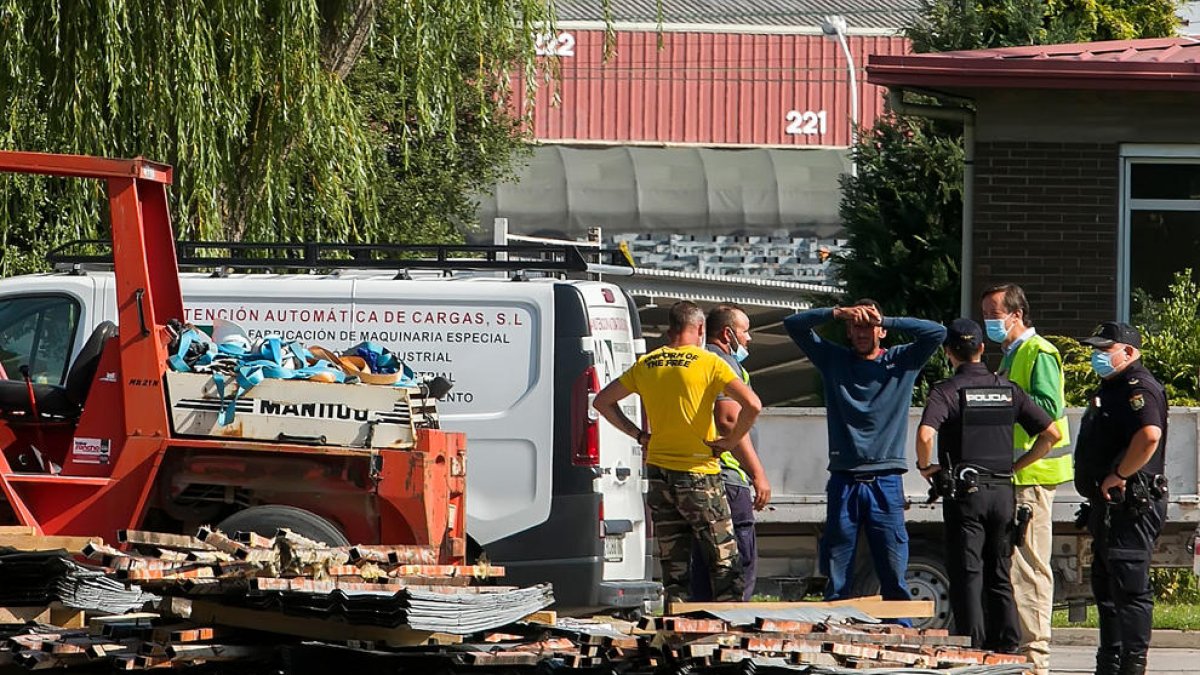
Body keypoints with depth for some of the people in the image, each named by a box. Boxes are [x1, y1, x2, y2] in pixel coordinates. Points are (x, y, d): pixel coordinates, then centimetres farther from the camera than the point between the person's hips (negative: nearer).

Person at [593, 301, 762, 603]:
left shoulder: (646, 365, 7)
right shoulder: (709, 363, -7)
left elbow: (602, 401, 15)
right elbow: (752, 404, -17)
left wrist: (639, 434, 14)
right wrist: (730, 441, -5)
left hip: (658, 472, 5)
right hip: (699, 474, -4)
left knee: (673, 565, 9)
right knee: (724, 564, 2)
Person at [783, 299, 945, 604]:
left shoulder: (900, 361, 11)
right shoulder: (834, 359, 13)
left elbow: (936, 332, -1)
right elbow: (794, 324, 8)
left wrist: (887, 320, -4)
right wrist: (837, 313, -6)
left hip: (886, 483, -1)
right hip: (843, 482, 1)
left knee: (894, 579, -4)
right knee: (837, 582, 0)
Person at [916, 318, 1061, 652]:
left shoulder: (946, 391, -7)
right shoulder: (1008, 389, 8)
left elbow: (925, 435, -24)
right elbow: (1051, 433, 6)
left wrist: (925, 466, -6)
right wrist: (1016, 465, 13)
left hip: (964, 491, -4)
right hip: (1003, 490, 4)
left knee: (966, 573, -1)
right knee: (999, 574, 13)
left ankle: (973, 648, -6)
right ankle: (1006, 646, 10)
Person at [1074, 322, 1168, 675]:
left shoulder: (1139, 388, -15)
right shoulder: (1110, 389, 20)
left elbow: (1149, 435, -32)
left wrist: (1119, 475, -24)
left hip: (1131, 504, -11)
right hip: (1108, 505, 11)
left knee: (1129, 587, -11)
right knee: (1106, 588, 15)